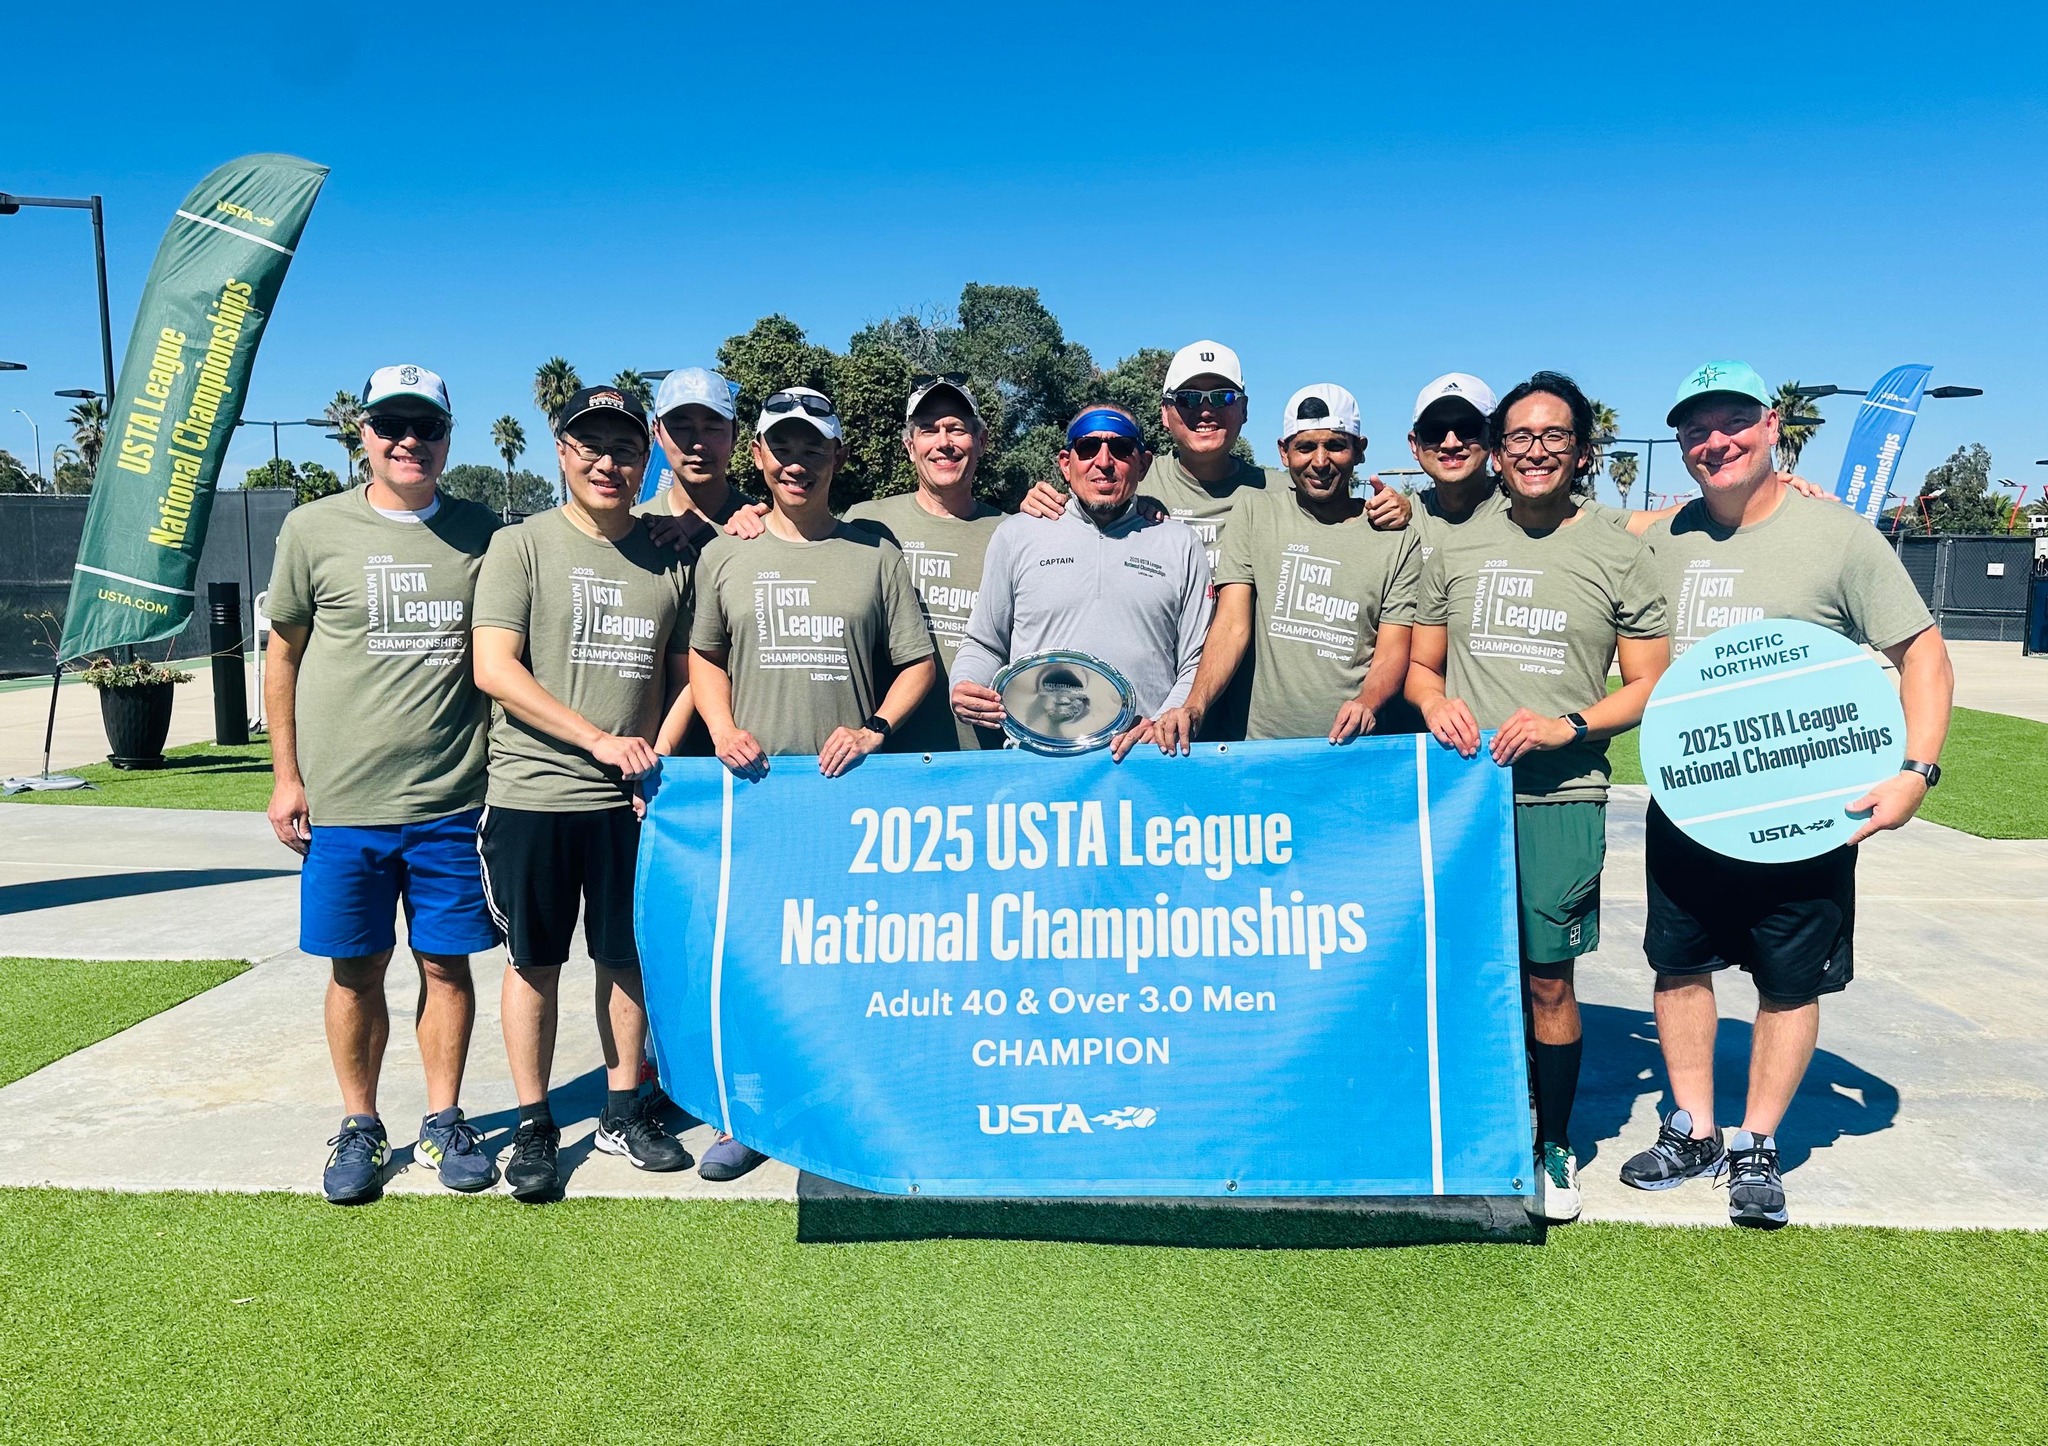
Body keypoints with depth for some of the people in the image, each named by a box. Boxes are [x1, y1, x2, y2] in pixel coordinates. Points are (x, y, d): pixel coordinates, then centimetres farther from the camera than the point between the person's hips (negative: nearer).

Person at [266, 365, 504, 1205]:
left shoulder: (482, 534, 5)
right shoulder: (316, 529, 2)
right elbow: (283, 655, 8)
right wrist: (287, 775, 5)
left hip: (454, 801, 1)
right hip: (343, 801, 0)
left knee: (446, 963, 7)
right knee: (355, 970, 9)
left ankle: (444, 1119, 23)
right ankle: (360, 1127, 25)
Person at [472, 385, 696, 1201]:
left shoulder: (667, 560, 9)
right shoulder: (521, 546, -1)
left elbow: (684, 674, 14)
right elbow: (493, 668, -10)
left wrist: (658, 756, -2)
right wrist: (598, 739, -16)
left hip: (629, 800, 3)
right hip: (531, 794, -3)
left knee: (628, 955, 11)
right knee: (536, 962, 6)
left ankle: (623, 1112, 25)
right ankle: (533, 1126, 19)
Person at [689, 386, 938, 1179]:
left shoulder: (875, 555, 7)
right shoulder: (725, 556, 10)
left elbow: (918, 662, 7)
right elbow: (703, 656, 18)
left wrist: (875, 727, -8)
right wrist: (722, 728, 0)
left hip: (849, 789, -1)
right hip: (750, 787, 1)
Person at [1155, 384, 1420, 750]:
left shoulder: (1397, 539, 7)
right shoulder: (1255, 512, 8)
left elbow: (1392, 651, 3)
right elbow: (1232, 625, 1)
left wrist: (1366, 703, -19)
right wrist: (1193, 707, -14)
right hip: (1264, 741, -1)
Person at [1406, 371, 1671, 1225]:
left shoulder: (1618, 556, 5)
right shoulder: (1455, 547, 11)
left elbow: (1652, 685, 5)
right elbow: (1420, 665, 16)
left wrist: (1571, 725, -12)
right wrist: (1434, 704, -7)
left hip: (1560, 798, -2)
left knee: (1549, 982, 3)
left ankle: (1554, 1146, 22)